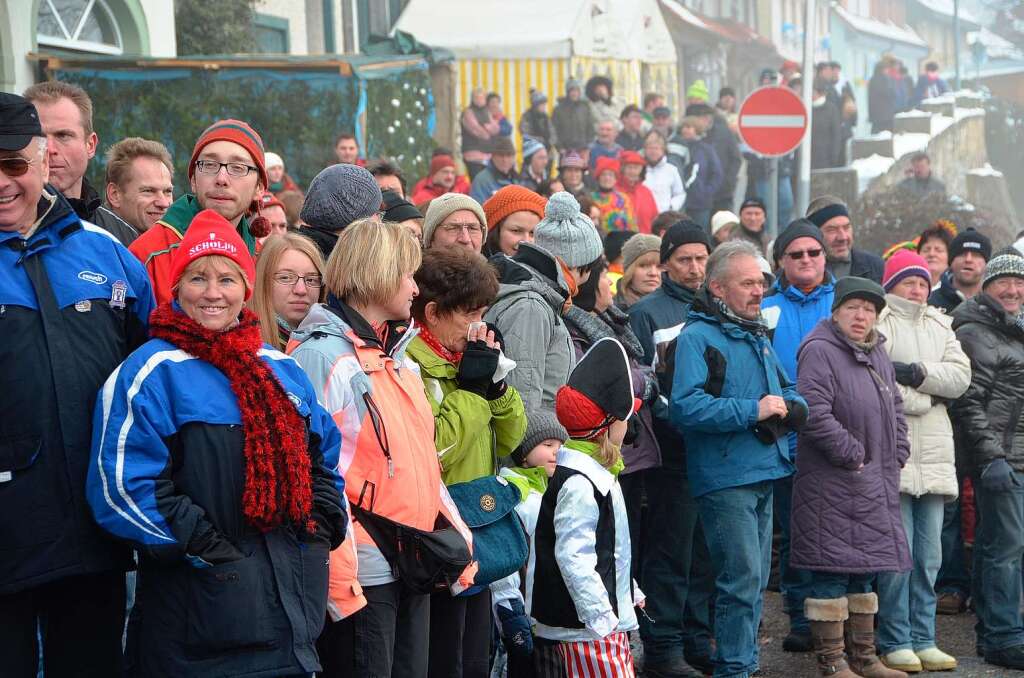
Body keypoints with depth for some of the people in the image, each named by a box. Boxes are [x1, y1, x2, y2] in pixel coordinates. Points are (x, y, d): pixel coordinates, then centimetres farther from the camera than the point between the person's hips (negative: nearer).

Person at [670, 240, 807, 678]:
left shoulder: (756, 336, 18)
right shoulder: (696, 337, -9)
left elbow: (789, 391, 26)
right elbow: (685, 407, -21)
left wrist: (791, 407, 1)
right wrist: (753, 411, -21)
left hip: (763, 474, 8)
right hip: (724, 478, -8)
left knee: (754, 580, 14)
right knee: (742, 579, -9)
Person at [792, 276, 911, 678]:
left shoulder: (877, 354, 15)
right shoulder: (819, 351, -12)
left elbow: (895, 408, 25)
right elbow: (814, 412, -22)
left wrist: (897, 453, 12)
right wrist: (851, 453, -18)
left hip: (873, 486, 9)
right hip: (831, 484, -9)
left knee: (864, 569, 15)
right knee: (832, 571, -5)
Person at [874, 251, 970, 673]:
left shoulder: (940, 326, 19)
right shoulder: (877, 323, -2)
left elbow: (961, 376, 5)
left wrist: (918, 373, -10)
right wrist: (924, 398, -9)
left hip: (934, 453, 7)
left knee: (928, 555, 9)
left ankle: (922, 639, 15)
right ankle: (895, 642, 2)